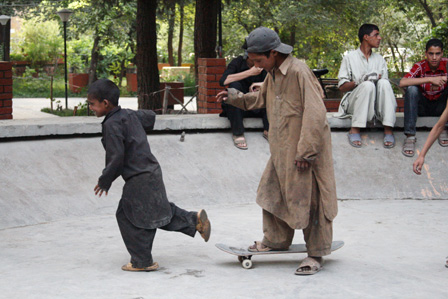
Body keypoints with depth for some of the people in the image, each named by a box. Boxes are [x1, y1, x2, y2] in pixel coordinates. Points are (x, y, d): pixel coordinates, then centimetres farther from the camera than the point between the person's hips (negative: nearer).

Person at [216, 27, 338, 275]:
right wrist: (234, 96, 16)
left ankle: (315, 254, 10)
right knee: (272, 192, 15)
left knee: (308, 198, -1)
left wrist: (306, 151, -22)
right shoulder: (273, 74, 8)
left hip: (304, 151, -9)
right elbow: (262, 98, 28)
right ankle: (276, 240, 32)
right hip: (282, 150, 9)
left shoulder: (299, 72, -20)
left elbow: (315, 114, -22)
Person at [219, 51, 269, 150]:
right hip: (237, 107, -2)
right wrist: (250, 72, -29)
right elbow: (223, 81, -27)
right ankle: (237, 133, -29)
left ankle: (268, 130, -21)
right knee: (234, 85, -29)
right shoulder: (238, 62, -10)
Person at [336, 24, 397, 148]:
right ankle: (355, 130, -32)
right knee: (368, 85, -33)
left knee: (384, 83, -27)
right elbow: (342, 87, 0)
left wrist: (378, 78, -13)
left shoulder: (380, 59, 18)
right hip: (354, 103, -3)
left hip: (375, 105, 3)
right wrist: (359, 81, -19)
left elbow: (385, 85, 10)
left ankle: (388, 130, -33)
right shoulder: (350, 58, 6)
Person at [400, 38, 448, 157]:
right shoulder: (420, 66, -14)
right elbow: (402, 82, -32)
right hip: (422, 107, -1)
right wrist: (430, 79, -38)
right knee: (411, 89, -29)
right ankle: (410, 136, -34)